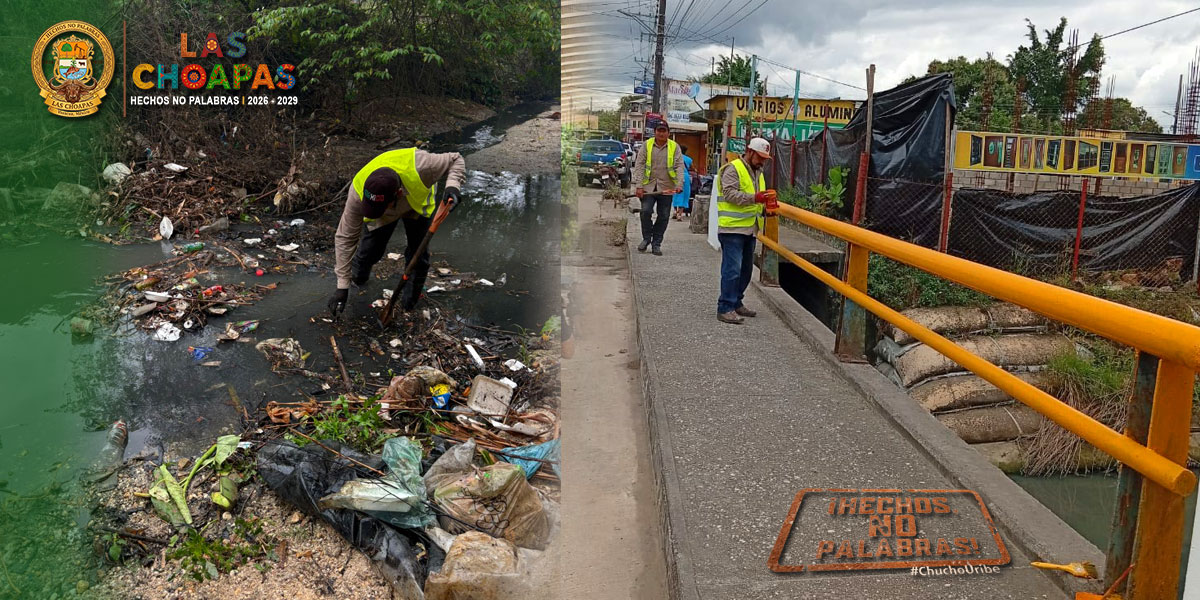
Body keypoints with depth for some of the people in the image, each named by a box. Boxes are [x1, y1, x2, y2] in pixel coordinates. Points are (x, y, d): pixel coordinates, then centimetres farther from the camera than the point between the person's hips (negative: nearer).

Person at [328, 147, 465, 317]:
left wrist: (452, 186, -49)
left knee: (418, 254, -4)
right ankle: (358, 278, 32)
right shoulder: (359, 191, -40)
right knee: (369, 251, -6)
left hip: (418, 203, 0)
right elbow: (345, 238, -29)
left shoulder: (419, 167, -47)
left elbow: (455, 160, -27)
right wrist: (342, 287, -29)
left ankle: (411, 299, 25)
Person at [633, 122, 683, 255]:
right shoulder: (647, 145, 4)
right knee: (646, 211, -12)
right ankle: (646, 238, 11)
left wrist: (678, 185, -16)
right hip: (648, 186, 0)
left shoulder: (674, 147, 4)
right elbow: (639, 165, 0)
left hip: (666, 188, 1)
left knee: (663, 216, 3)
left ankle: (656, 243, 17)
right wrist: (639, 186, -10)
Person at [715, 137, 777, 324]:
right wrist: (753, 198, -30)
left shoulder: (757, 173, 21)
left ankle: (736, 303, 25)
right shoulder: (733, 169, -8)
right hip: (732, 228, -9)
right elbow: (730, 193, -20)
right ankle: (725, 309, -7)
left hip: (749, 229, 9)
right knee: (732, 270, -11)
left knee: (746, 269, 14)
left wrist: (767, 206, 9)